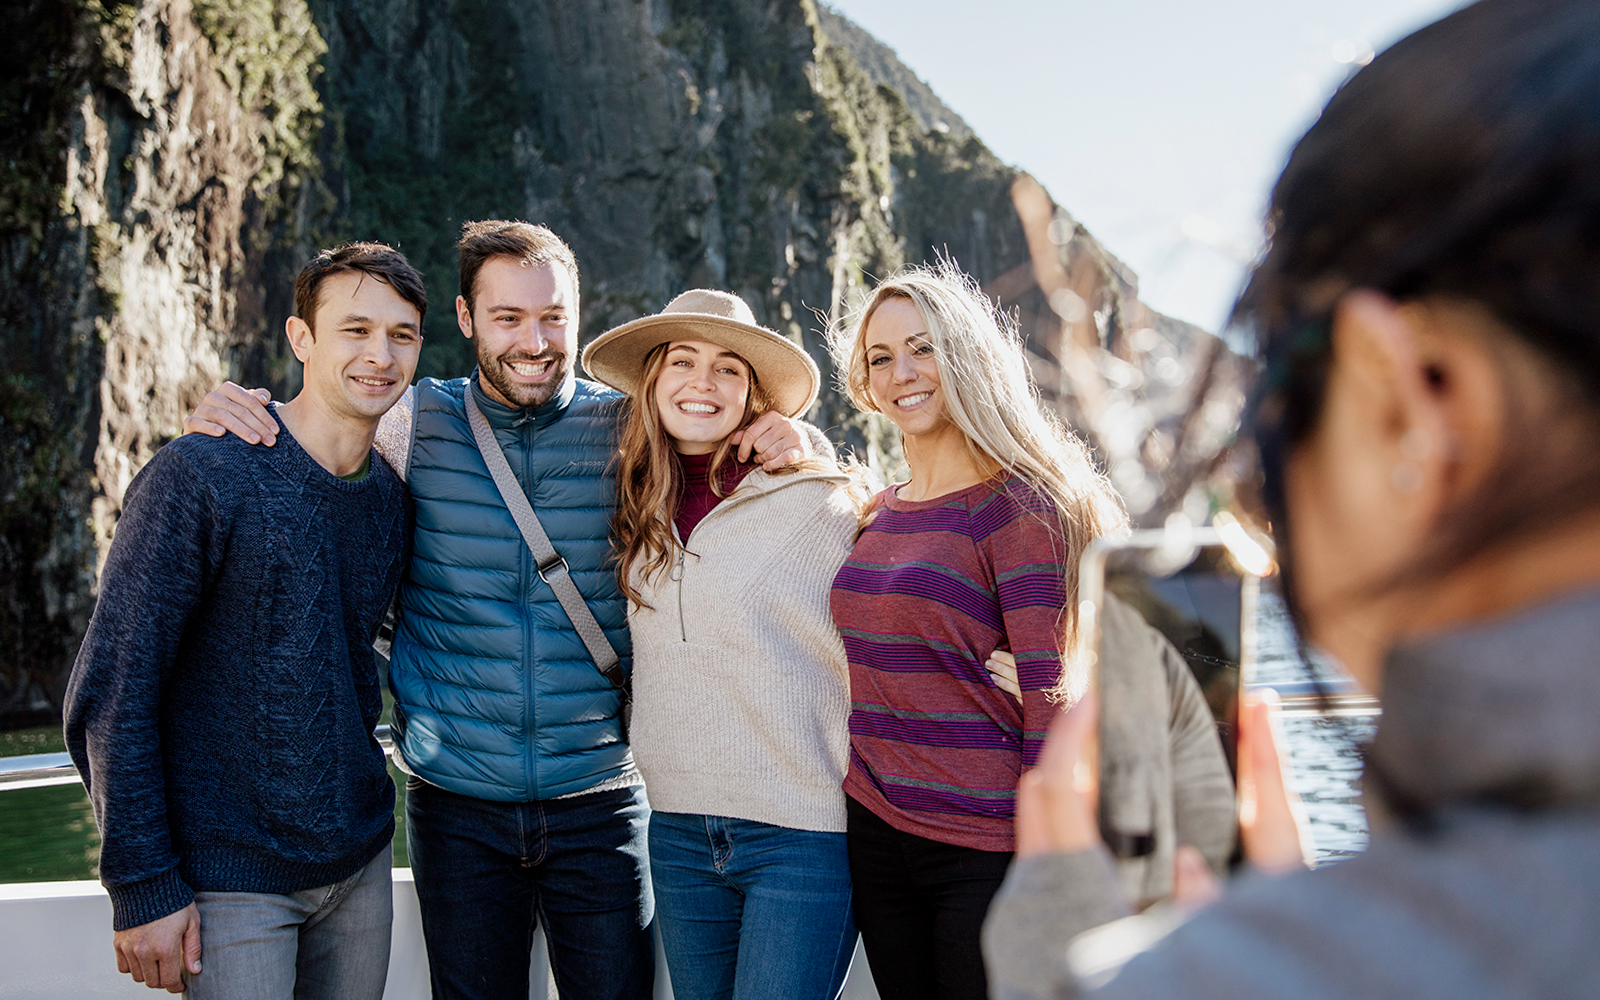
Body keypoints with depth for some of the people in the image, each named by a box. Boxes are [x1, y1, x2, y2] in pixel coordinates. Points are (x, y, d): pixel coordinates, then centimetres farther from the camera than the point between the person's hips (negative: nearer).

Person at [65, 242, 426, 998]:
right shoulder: (199, 477, -15)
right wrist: (144, 890, -15)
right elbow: (110, 696, -15)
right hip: (231, 881, -6)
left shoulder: (392, 493, 4)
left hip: (359, 863, 6)